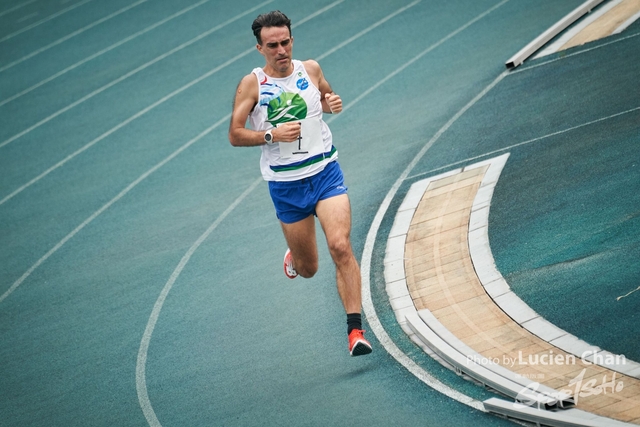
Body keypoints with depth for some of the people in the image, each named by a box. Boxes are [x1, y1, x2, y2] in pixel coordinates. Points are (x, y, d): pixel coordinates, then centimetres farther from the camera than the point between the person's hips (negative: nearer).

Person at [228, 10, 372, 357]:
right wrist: (272, 135, -21)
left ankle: (356, 331, -20)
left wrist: (333, 104, -2)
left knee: (340, 246, -20)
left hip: (325, 173, 1)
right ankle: (294, 258, 50)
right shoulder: (252, 84, -7)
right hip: (285, 185, -1)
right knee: (308, 269, 10)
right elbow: (235, 135, -6)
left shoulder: (311, 70, 1)